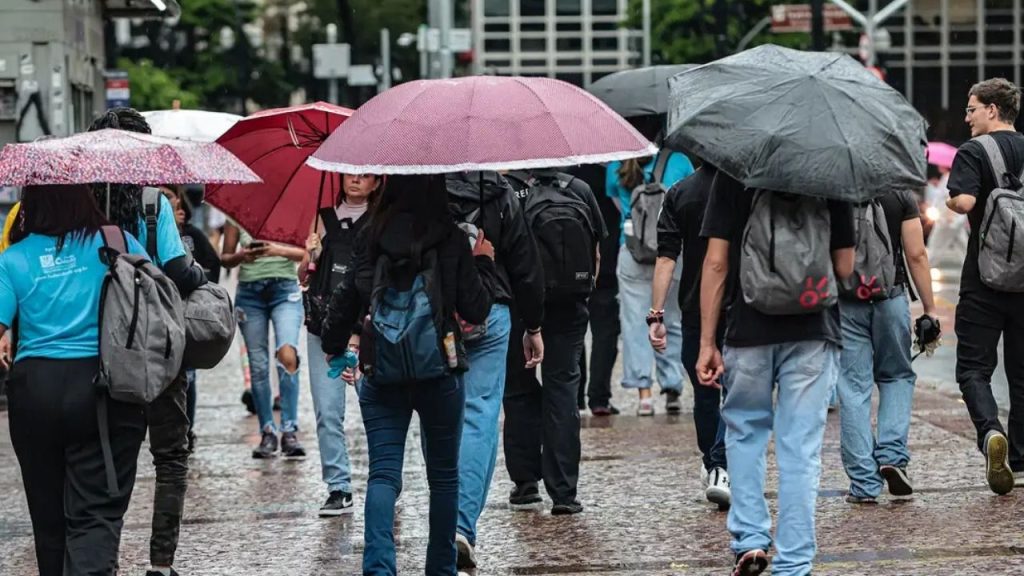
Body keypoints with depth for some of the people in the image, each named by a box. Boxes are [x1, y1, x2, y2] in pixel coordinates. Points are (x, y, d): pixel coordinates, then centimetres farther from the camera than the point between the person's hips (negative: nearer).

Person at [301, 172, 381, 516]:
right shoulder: (325, 219, 13)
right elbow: (303, 276, 15)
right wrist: (311, 256, -4)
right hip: (324, 326, 3)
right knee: (327, 412, -1)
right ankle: (339, 489, 3)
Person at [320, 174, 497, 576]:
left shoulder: (372, 237, -2)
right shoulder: (452, 241, -7)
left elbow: (346, 298, 2)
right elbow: (476, 309, -4)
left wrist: (335, 346, 19)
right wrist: (483, 262, 12)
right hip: (439, 370, -1)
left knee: (383, 474, -1)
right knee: (443, 474, 14)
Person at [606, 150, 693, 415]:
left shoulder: (616, 167, 3)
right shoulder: (679, 161, 1)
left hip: (632, 252, 0)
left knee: (635, 323, 2)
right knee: (671, 321, 10)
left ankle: (644, 393, -5)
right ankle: (672, 390, 11)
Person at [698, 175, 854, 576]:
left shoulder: (733, 172, -3)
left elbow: (716, 263, -6)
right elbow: (845, 268, 1)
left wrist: (707, 343, -3)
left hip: (748, 330, 0)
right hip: (813, 332, 0)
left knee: (744, 431, 20)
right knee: (801, 451, 4)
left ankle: (750, 539, 10)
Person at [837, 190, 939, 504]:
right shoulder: (901, 194, -1)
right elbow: (916, 255, -3)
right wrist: (930, 308, 3)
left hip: (845, 303, 0)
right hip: (890, 298, 1)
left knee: (853, 389, 3)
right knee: (897, 377, 20)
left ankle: (864, 484, 1)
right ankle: (892, 455, 0)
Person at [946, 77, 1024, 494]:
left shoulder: (973, 152, -8)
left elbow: (963, 201, -22)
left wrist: (951, 200, -1)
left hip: (985, 278, -4)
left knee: (973, 366, 0)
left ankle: (990, 432, -26)